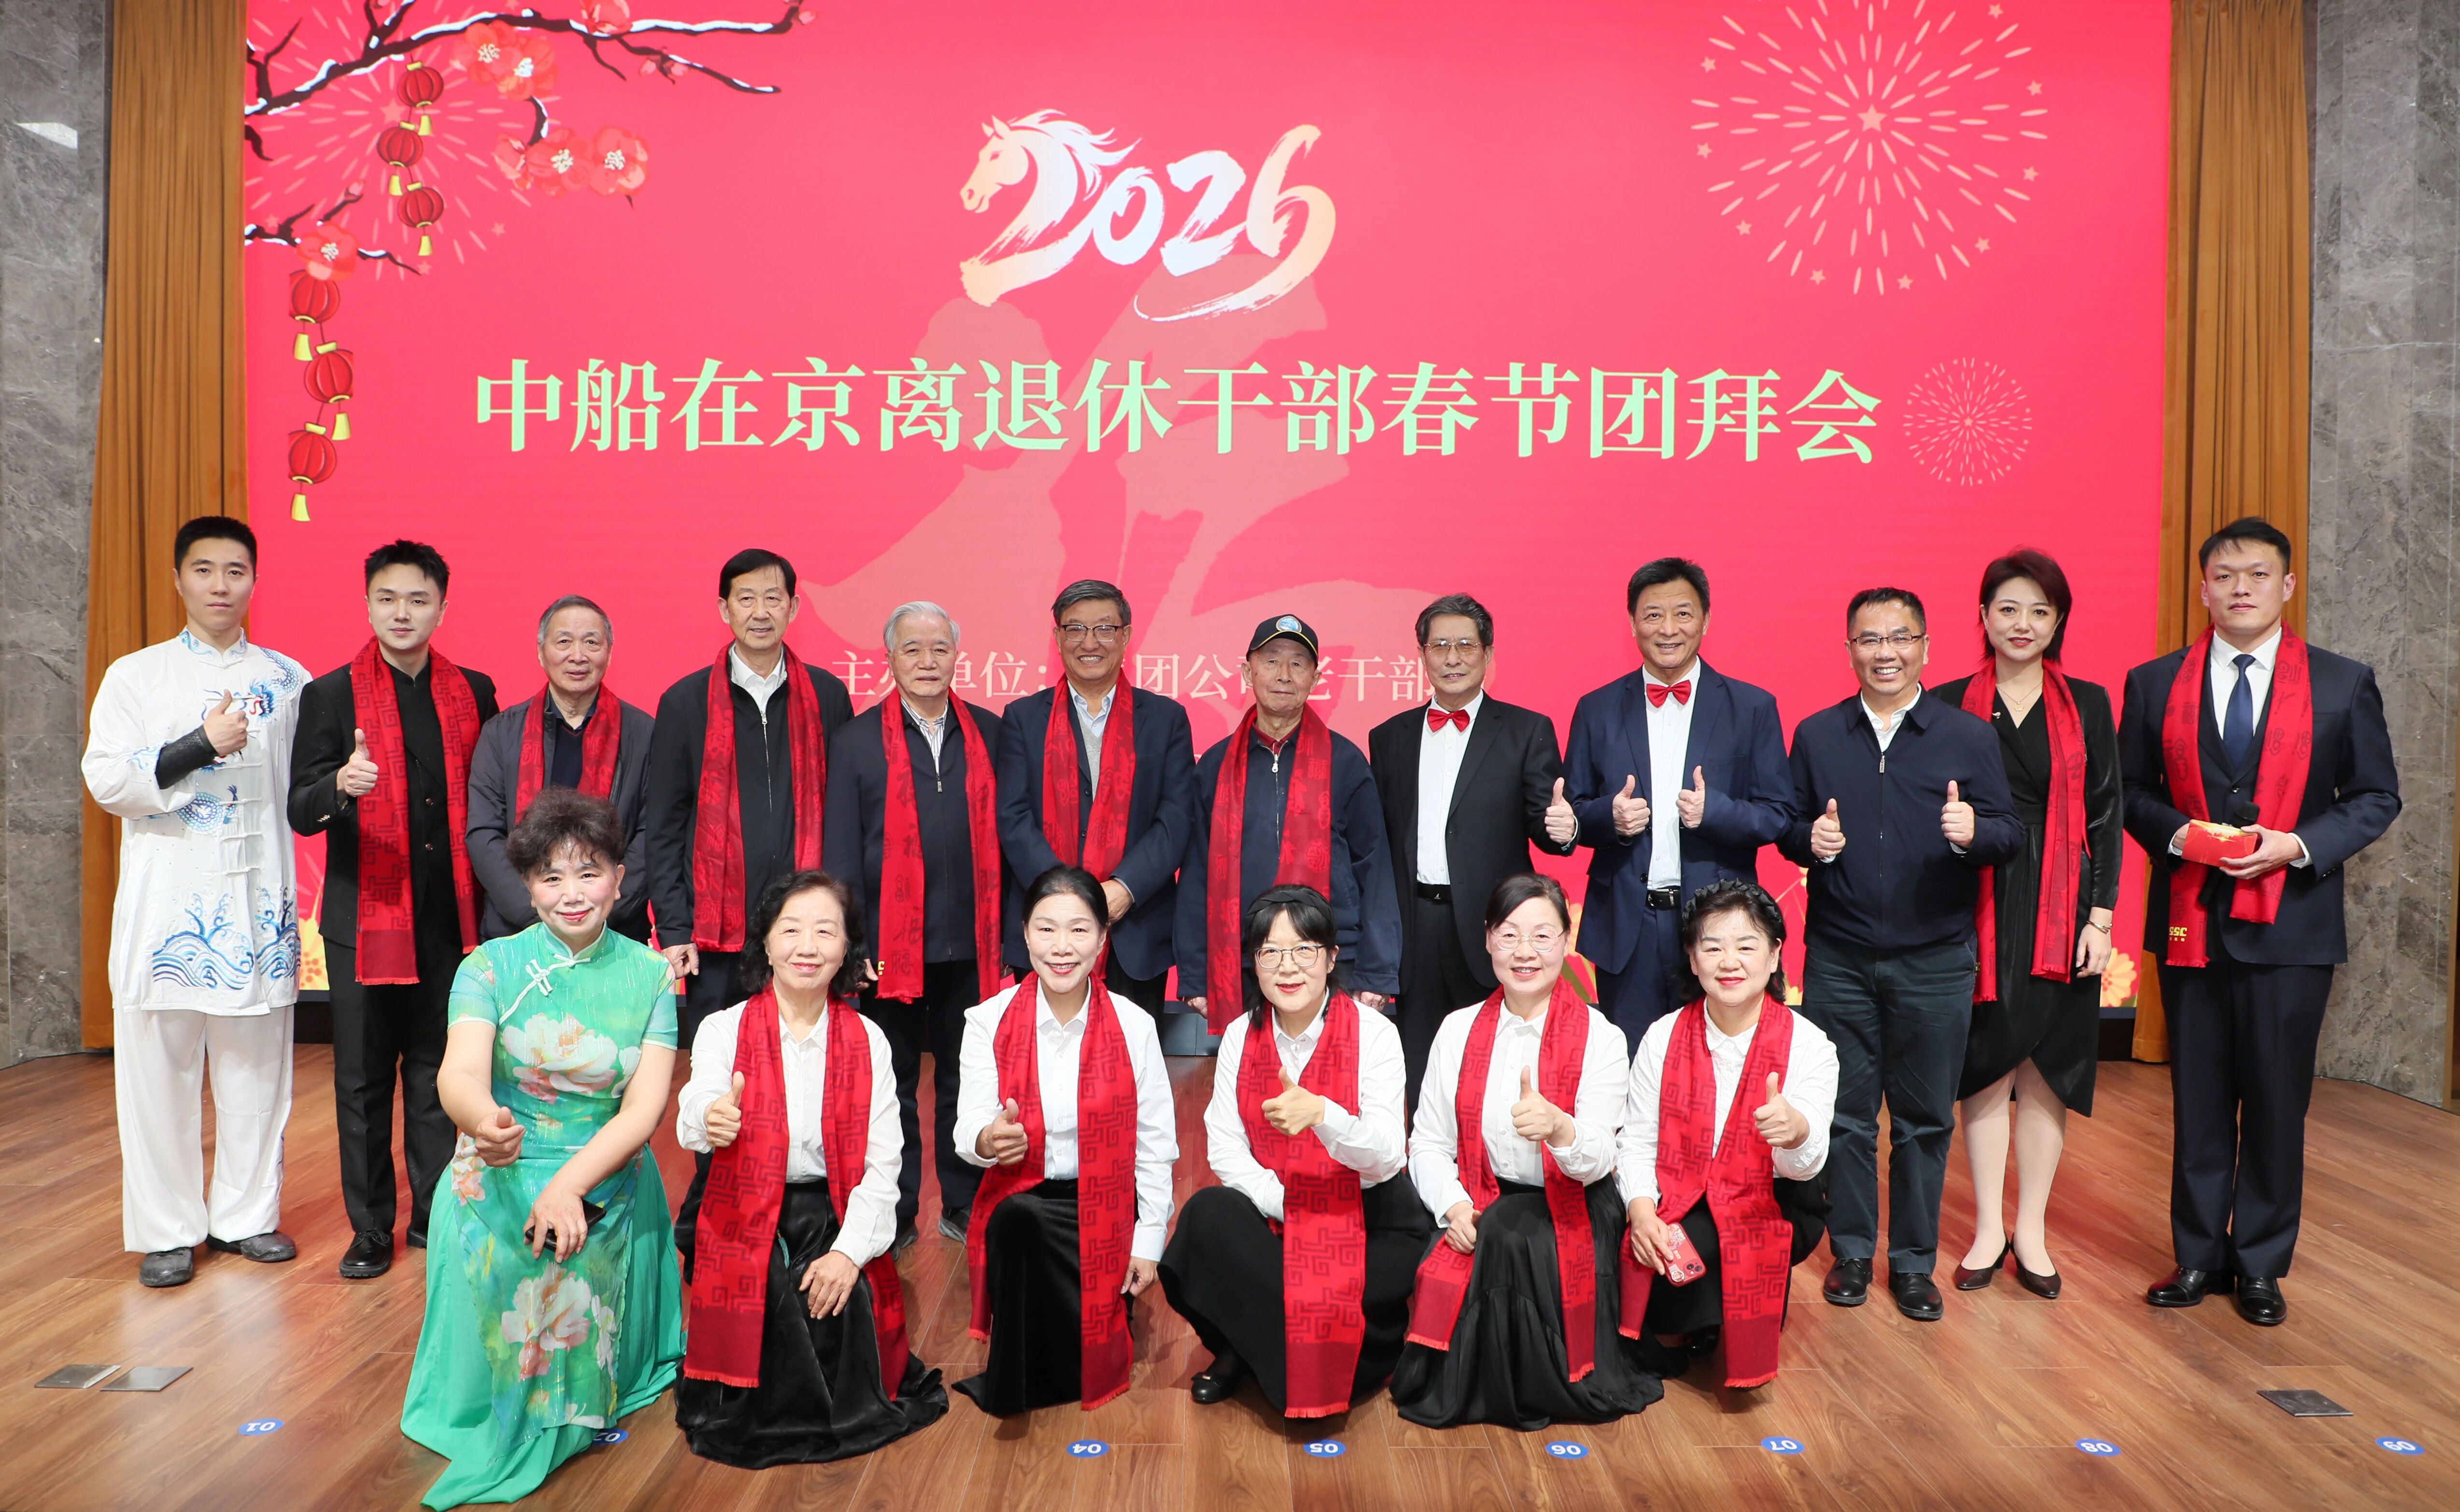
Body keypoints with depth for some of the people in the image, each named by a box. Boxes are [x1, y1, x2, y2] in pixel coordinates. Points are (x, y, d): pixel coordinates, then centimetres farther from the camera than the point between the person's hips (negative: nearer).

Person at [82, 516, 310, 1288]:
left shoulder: (287, 679, 8)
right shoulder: (136, 676, 4)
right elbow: (107, 780, -6)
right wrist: (203, 745, -17)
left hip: (259, 897, 1)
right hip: (168, 898, -1)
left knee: (255, 1063, 7)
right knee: (161, 1064, 2)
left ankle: (244, 1214, 19)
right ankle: (167, 1230, 14)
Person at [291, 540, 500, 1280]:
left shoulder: (474, 692, 8)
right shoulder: (331, 694, 1)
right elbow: (299, 810, -4)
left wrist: (490, 891, 1)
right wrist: (340, 785, -26)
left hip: (452, 914, 2)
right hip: (365, 914, -2)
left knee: (441, 1071, 8)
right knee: (364, 1077, 6)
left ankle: (436, 1216, 20)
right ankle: (371, 1227, 17)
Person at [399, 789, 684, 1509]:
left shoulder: (650, 975, -2)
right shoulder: (491, 967, -6)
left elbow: (646, 1103, -10)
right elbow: (459, 1074, -23)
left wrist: (570, 1184, -27)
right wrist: (485, 1124, -49)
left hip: (609, 1191, 1)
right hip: (499, 1185, 0)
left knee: (589, 1359, -18)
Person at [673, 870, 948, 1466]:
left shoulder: (867, 1041, 4)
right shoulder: (723, 1029, -1)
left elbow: (883, 1163, -2)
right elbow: (691, 1122, -20)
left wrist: (849, 1250, -16)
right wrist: (709, 1121, -46)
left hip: (837, 1217, 1)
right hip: (748, 1220, -1)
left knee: (843, 1300, -24)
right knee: (775, 1303, -27)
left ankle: (849, 1411, 10)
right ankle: (770, 1414, 7)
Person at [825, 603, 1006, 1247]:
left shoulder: (990, 734, 6)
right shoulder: (856, 740, 2)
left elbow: (1004, 836, 7)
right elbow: (841, 851, 1)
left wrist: (1011, 931, 2)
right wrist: (851, 944, -4)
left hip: (970, 947, 1)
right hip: (890, 947, -1)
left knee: (967, 1084, 11)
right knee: (890, 1087, 9)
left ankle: (965, 1207, 25)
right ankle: (894, 1215, 22)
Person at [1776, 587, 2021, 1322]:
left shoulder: (1968, 736, 2)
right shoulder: (1815, 736, 6)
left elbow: (2012, 834, 0)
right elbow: (1788, 827, 9)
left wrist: (1974, 832, -22)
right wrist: (1810, 841, -14)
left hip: (1935, 963, -1)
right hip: (1839, 959, 1)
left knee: (1925, 1119, 7)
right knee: (1846, 1113, 8)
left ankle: (1914, 1262, 21)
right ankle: (1851, 1252, 23)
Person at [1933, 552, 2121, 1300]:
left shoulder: (2087, 704, 6)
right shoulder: (1951, 704, 3)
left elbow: (2105, 815, 5)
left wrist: (2099, 916, -2)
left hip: (2059, 911, 1)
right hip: (1978, 908, -1)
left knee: (2047, 1068, 5)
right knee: (1986, 1063, 4)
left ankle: (2031, 1230, 18)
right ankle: (1989, 1228, 17)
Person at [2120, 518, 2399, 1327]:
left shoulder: (2343, 684, 2)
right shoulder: (2155, 683, 5)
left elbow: (2377, 797, 3)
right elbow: (2131, 790, 9)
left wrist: (2297, 844, -13)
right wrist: (2178, 832, -12)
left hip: (2290, 922, -1)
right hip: (2189, 920, 1)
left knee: (2277, 1101, 5)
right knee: (2198, 1099, 9)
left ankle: (2261, 1266, 20)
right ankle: (2199, 1256, 21)